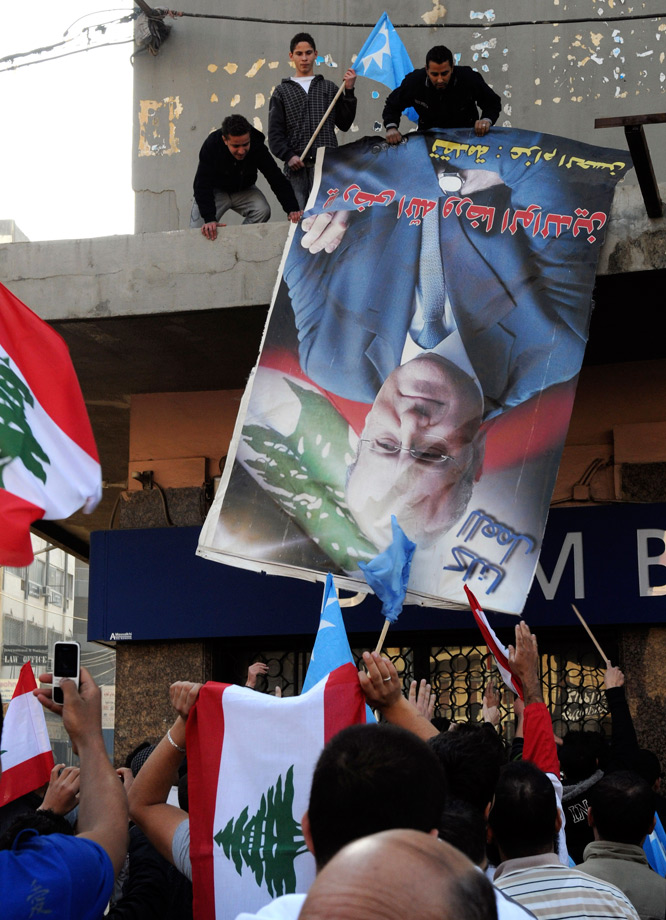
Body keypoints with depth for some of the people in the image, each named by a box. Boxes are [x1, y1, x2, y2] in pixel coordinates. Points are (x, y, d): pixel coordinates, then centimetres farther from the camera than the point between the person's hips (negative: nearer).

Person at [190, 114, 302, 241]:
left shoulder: (257, 147, -27)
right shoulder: (212, 145, -32)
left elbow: (277, 179, -25)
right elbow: (203, 186, -34)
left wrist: (292, 210, -40)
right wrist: (209, 219, -46)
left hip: (244, 190, 2)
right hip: (216, 191, -2)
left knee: (263, 211, -26)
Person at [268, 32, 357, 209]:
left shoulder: (329, 88, 20)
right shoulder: (282, 91, 16)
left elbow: (344, 124, 13)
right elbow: (275, 133, 8)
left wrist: (349, 92, 6)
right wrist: (288, 156, -9)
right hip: (297, 167, 0)